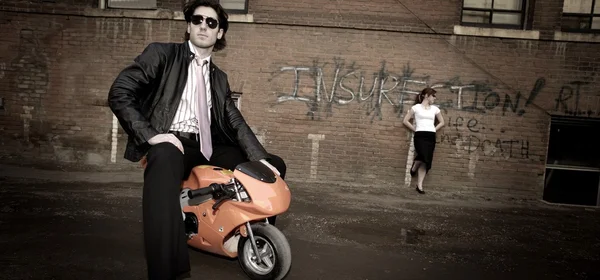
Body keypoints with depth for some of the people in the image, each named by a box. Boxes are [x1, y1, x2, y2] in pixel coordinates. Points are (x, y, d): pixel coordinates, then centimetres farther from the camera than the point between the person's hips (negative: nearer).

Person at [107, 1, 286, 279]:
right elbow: (119, 93, -4)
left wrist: (260, 158, -5)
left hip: (208, 146, 6)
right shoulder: (161, 53, 5)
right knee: (165, 161, -42)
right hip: (170, 143, -5)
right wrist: (151, 134, -19)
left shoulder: (219, 78, 20)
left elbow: (235, 123, 13)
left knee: (275, 165, -5)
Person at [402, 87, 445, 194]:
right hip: (420, 136, -4)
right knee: (424, 157, -26)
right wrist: (415, 129, -1)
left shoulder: (435, 108, 13)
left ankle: (419, 185, 8)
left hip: (431, 137, 4)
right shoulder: (416, 107, 3)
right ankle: (414, 166, 10)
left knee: (426, 161, 0)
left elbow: (442, 122, 23)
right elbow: (405, 121, 3)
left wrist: (433, 129, 10)